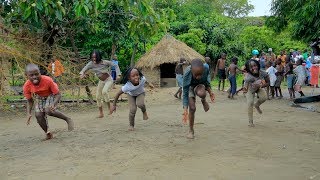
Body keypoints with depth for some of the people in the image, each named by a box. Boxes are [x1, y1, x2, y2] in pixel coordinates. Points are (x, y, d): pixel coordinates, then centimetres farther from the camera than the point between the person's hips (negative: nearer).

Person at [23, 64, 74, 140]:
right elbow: (29, 101, -9)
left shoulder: (48, 80, -36)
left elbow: (58, 94, -28)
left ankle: (68, 119, -8)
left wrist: (53, 104, -46)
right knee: (38, 114, -13)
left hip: (52, 94, -4)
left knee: (48, 110, -29)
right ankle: (47, 133, 11)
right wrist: (29, 113, -24)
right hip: (39, 97, 4)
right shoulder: (27, 86, -25)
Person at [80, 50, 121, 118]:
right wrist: (82, 73, -38)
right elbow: (84, 69, -15)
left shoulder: (105, 62, -23)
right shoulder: (91, 64, -14)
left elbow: (115, 65, -14)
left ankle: (109, 107, -11)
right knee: (98, 97, 3)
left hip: (108, 80, -5)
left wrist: (118, 74, -24)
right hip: (101, 81, 5)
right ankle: (101, 113, 19)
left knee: (104, 91, -32)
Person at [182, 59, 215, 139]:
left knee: (201, 93, -36)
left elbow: (207, 81, -7)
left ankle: (203, 100, 2)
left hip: (201, 84, 1)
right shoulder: (187, 74, -39)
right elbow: (185, 93, -32)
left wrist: (210, 91, -19)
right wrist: (185, 109, -37)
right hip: (190, 87, -1)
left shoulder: (206, 69, -32)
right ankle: (191, 130, 8)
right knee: (192, 108, -12)